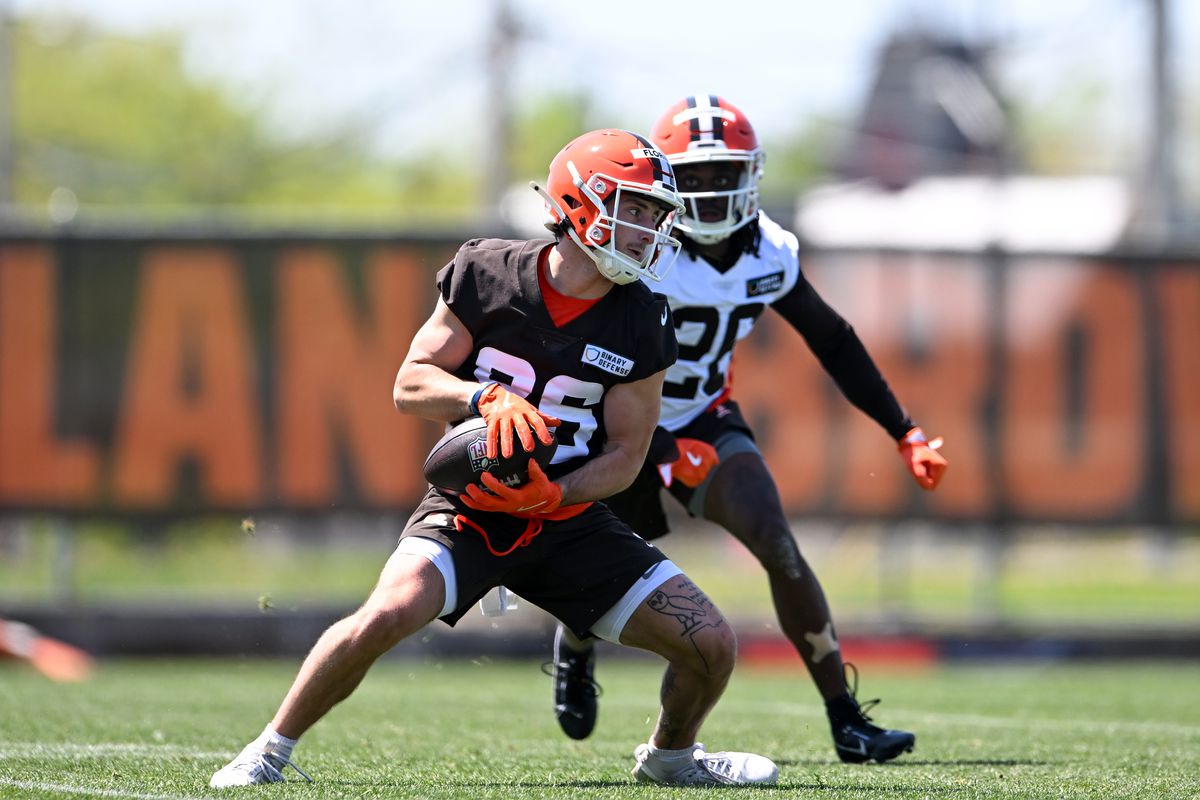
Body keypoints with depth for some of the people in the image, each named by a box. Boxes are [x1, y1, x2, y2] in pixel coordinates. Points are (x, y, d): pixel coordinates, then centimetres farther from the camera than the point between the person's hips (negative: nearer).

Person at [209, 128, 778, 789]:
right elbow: (410, 385, -5)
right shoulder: (490, 274, -9)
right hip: (469, 509, -3)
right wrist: (486, 397, -25)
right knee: (387, 615, -31)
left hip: (569, 516, 3)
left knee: (711, 646, -6)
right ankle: (271, 751, -10)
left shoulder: (641, 324, -6)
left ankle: (670, 755, 27)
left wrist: (549, 496, -20)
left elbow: (626, 454, -2)